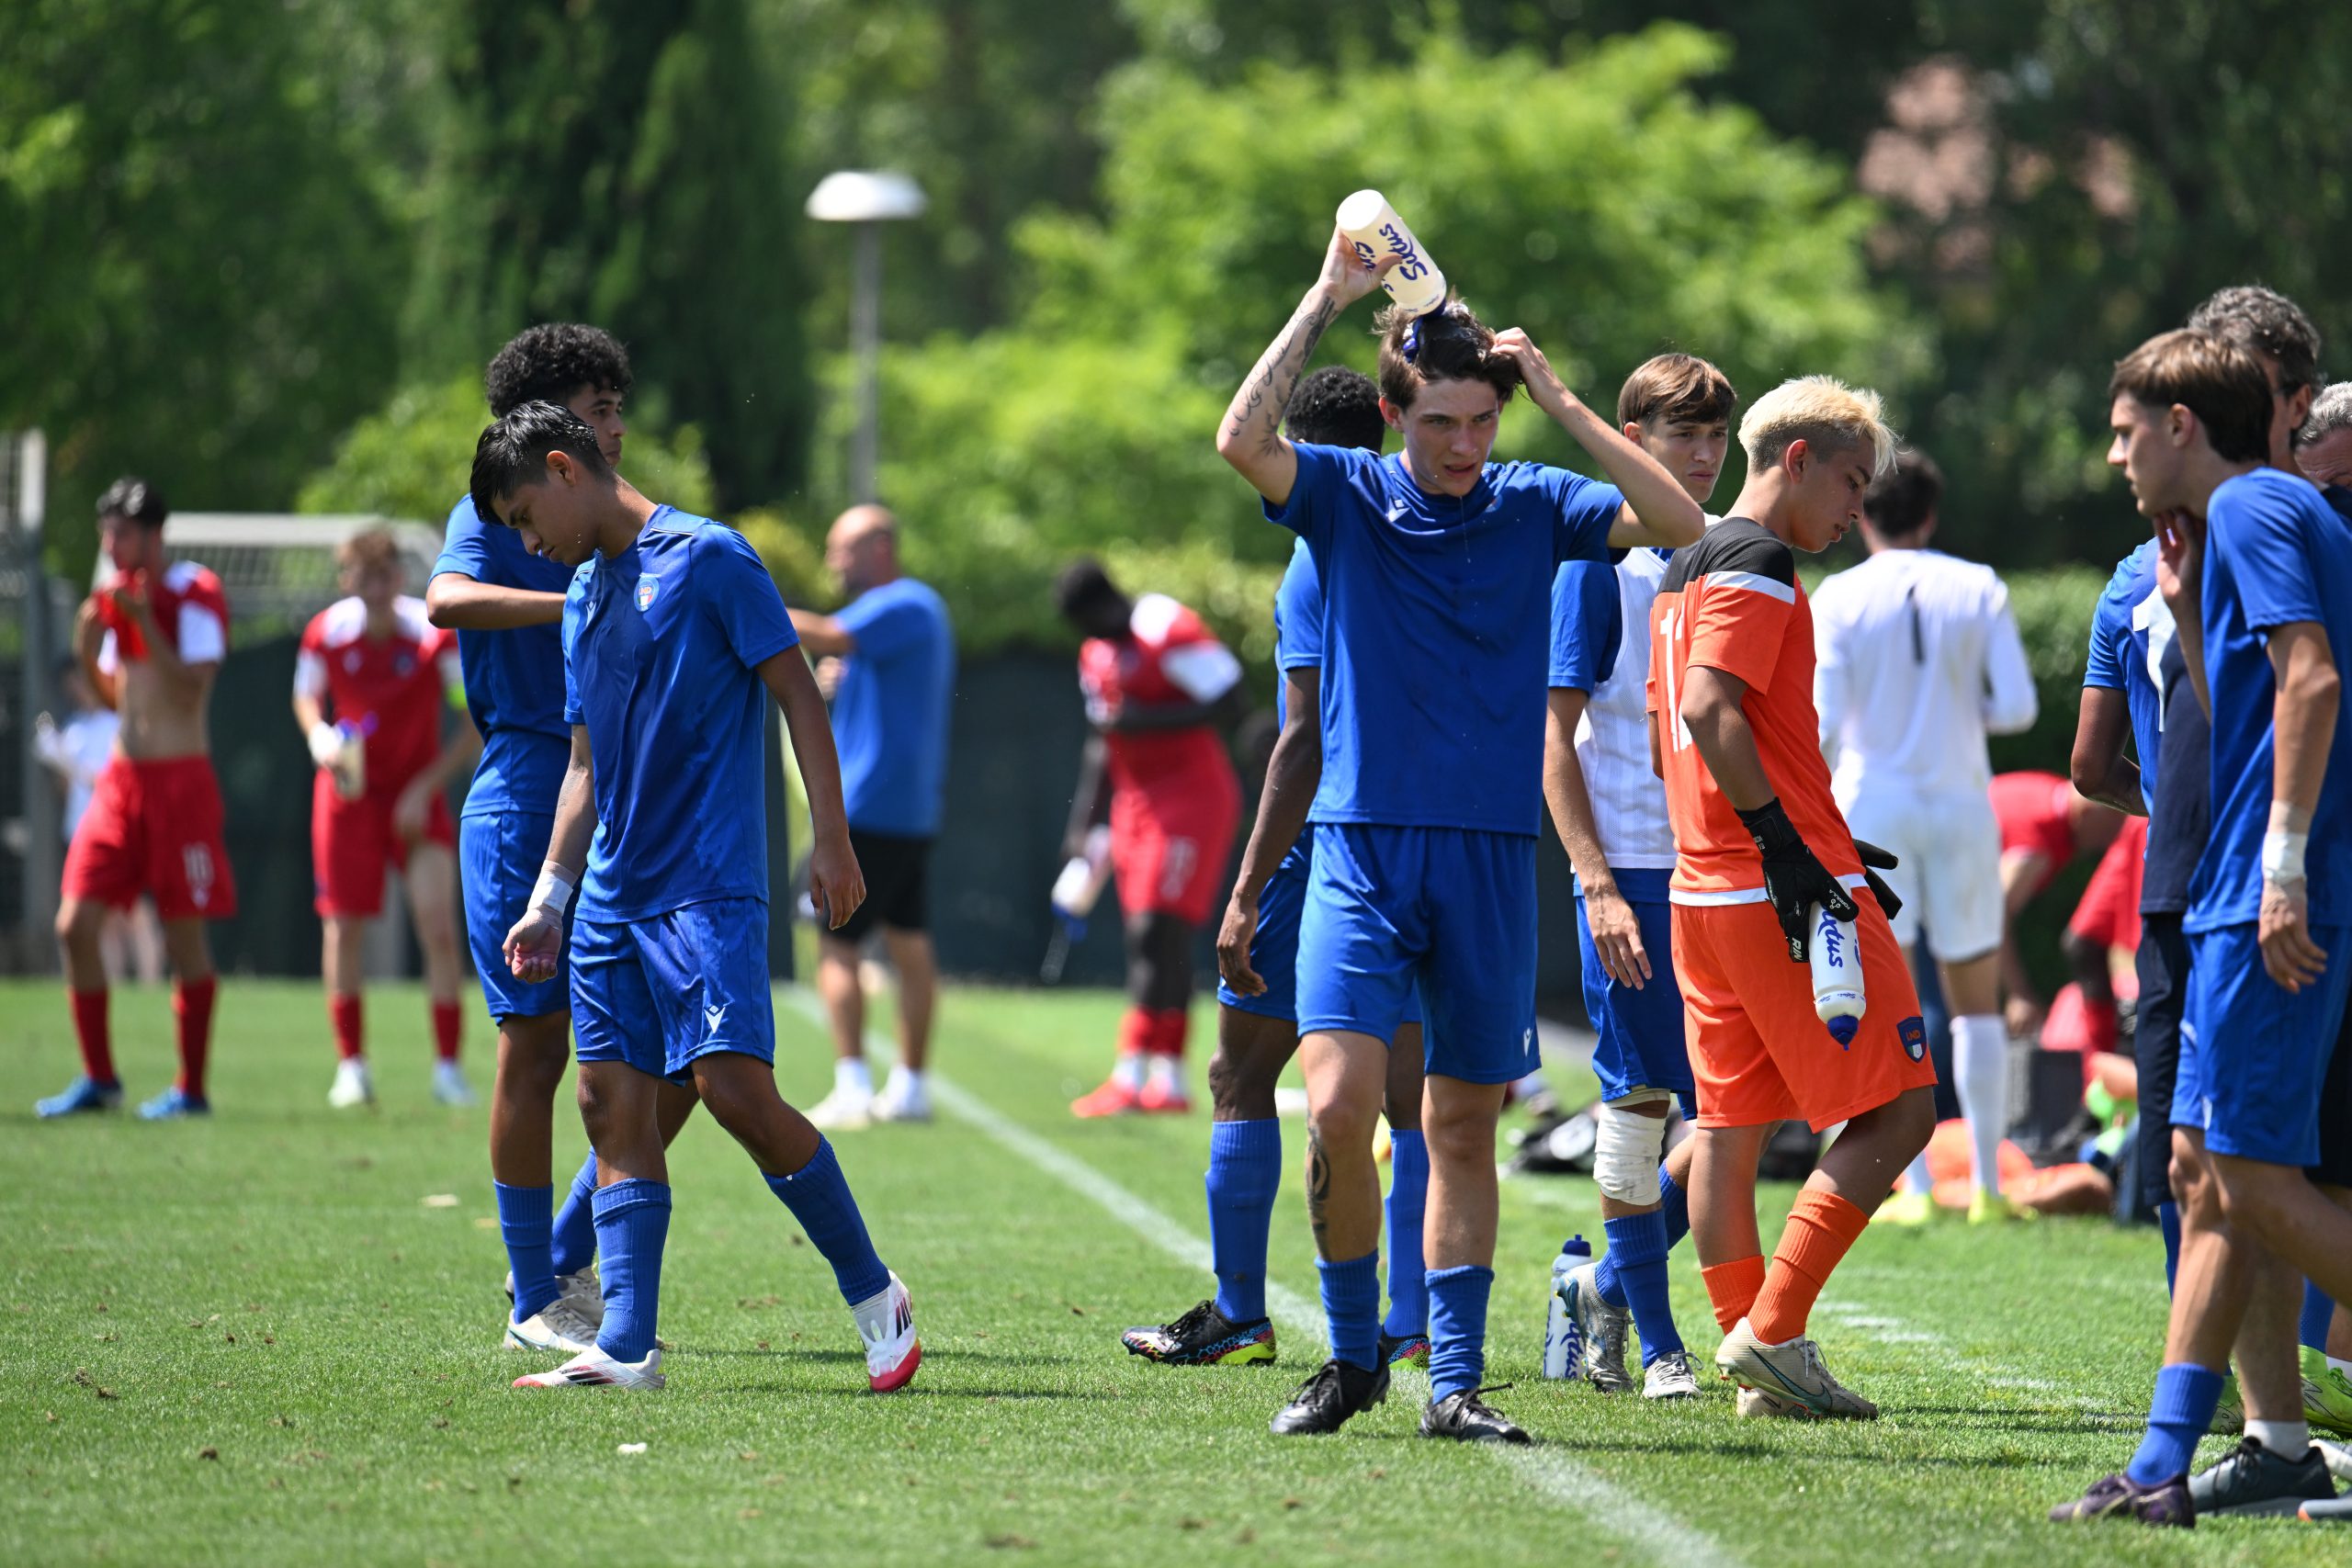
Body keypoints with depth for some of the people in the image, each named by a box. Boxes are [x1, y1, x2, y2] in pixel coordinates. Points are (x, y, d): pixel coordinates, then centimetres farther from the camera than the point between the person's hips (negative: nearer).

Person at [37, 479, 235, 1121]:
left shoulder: (194, 593, -9)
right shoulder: (118, 593, 13)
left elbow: (192, 688, -19)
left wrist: (144, 622, -23)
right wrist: (87, 651, 2)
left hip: (179, 779, -7)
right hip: (121, 778, 7)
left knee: (184, 935, -2)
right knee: (75, 924, 0)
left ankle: (191, 1088, 7)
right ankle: (98, 1078, 10)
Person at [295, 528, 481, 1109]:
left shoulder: (436, 633, -18)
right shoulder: (325, 634, -12)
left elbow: (481, 720, -10)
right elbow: (306, 697, 8)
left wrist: (426, 787, -14)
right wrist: (320, 737, -14)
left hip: (418, 794, -1)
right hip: (349, 790, 1)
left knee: (440, 929, -12)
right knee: (343, 927, -1)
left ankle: (447, 1067, -3)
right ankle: (351, 1066, 12)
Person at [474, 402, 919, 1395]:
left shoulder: (706, 558, -5)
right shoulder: (584, 597, 18)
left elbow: (799, 695, -6)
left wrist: (830, 840, -12)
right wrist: (549, 901, 18)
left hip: (708, 884, -8)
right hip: (611, 896, 8)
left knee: (735, 1086, -16)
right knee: (613, 1101, 0)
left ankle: (873, 1295, -3)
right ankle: (626, 1346, -2)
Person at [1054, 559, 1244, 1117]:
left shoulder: (1168, 632, -15)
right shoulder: (1097, 654, 14)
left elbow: (1229, 700, -19)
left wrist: (1146, 720, -23)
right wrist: (1083, 822, 17)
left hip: (1190, 795, -9)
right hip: (1137, 804, 9)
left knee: (1158, 934, -13)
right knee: (1148, 941, 5)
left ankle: (1131, 1076, -16)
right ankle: (1169, 1083, 7)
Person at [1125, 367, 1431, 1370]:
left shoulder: (1323, 555, -10)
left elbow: (1307, 739, -16)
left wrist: (1247, 894, -16)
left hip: (1332, 841, -6)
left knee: (1242, 1072, 4)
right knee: (1410, 1090, 7)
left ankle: (1237, 1316, 5)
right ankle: (1417, 1321, 3)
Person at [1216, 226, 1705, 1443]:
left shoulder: (1533, 508, 5)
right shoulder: (1344, 498, 2)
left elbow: (1679, 522, -8)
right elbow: (1242, 439, -16)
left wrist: (1558, 399, -10)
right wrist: (1326, 300, -15)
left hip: (1491, 855, 1)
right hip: (1361, 844, -1)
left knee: (1464, 1128, 5)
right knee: (1339, 1104, -15)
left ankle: (1454, 1378, 10)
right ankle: (1351, 1357, 1)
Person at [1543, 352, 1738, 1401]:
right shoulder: (1601, 564, -4)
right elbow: (1557, 741, -7)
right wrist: (1598, 884, -14)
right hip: (1633, 876, -5)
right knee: (1639, 1097, -1)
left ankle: (1609, 1283, 19)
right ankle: (1652, 1341, 9)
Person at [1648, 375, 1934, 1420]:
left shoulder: (1686, 568, 20)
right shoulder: (1756, 563, -10)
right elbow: (1712, 715, -21)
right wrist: (1788, 849, -22)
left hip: (1704, 890, 10)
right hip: (1783, 897, -10)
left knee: (1729, 1127, 9)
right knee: (1896, 1113, -6)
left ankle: (1752, 1356, 10)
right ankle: (1771, 1334, -11)